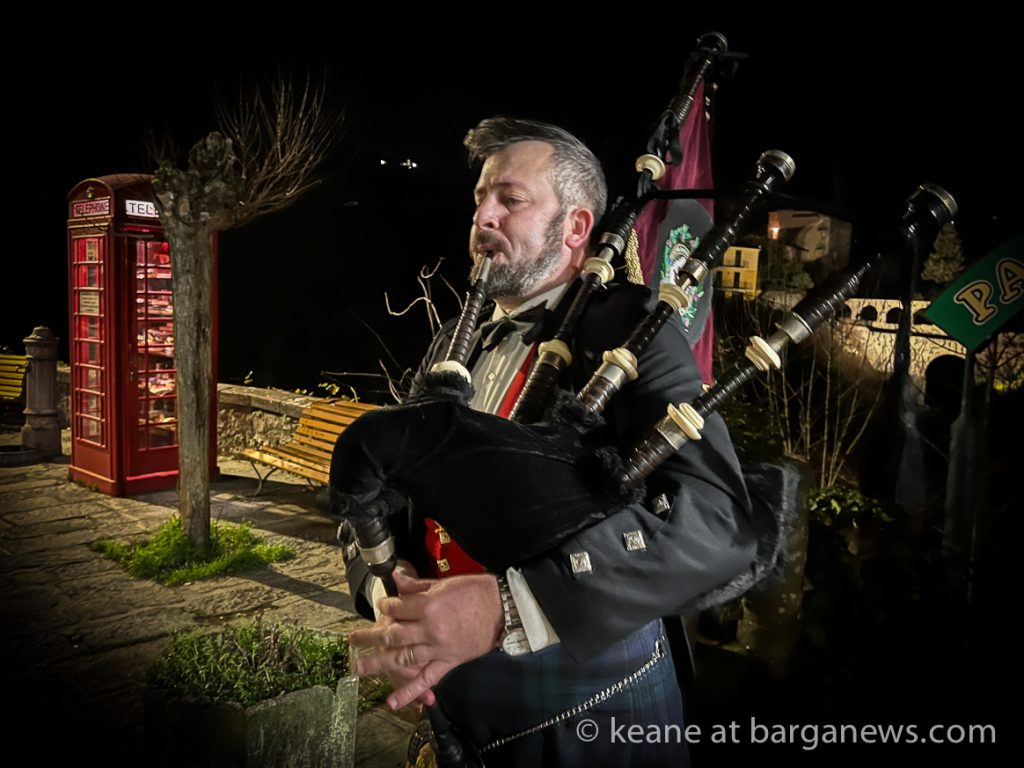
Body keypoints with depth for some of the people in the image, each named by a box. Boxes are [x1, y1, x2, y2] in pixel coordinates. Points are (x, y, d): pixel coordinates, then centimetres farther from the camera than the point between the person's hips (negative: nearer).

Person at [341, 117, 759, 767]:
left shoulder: (630, 327, -11)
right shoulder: (453, 346, 7)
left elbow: (715, 518, -24)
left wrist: (507, 605, -32)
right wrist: (390, 598, -14)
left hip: (590, 708, -5)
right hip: (451, 696, 5)